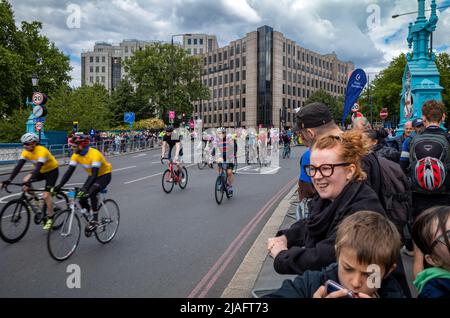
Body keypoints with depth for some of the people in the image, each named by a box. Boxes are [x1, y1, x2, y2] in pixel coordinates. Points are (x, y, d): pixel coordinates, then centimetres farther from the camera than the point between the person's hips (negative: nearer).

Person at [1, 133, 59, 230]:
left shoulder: (41, 151, -32)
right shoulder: (26, 152, -11)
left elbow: (37, 168, -41)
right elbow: (18, 167, -17)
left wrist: (29, 182, -50)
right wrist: (8, 180, -28)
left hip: (52, 171, -7)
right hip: (42, 171, 7)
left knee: (46, 195, -16)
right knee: (25, 180, -17)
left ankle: (50, 218, -1)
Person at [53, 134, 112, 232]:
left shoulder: (94, 154, -32)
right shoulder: (76, 155, -11)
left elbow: (95, 174, -38)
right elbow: (69, 172, -12)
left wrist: (86, 188, -49)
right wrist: (59, 186, -23)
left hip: (104, 175, -7)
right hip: (92, 175, 7)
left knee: (91, 193, -29)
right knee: (81, 197, -11)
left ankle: (95, 219, -14)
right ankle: (86, 210, 20)